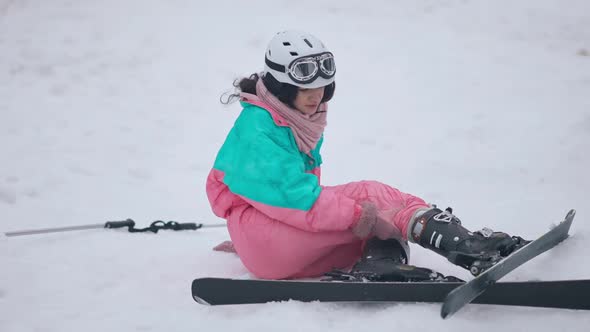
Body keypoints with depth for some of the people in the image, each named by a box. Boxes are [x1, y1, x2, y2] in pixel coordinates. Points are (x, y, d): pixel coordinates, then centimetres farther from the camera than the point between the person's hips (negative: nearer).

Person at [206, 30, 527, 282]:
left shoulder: (301, 121, 15)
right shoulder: (258, 130, -17)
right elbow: (293, 194, -27)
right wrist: (359, 214, -33)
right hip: (259, 238, -10)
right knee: (368, 195, -24)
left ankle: (377, 268, -43)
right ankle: (467, 246, -38)